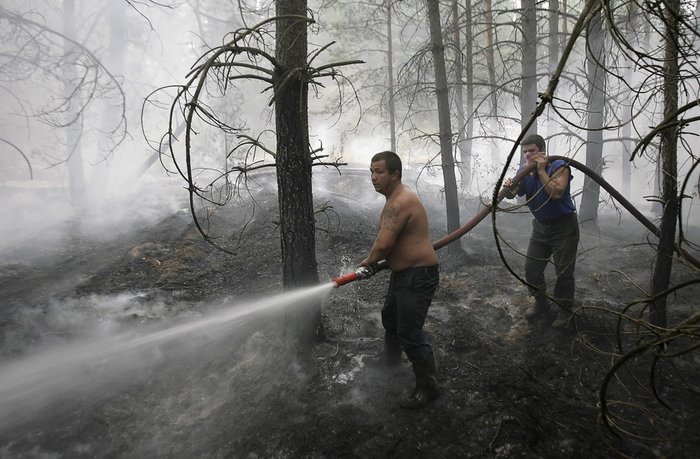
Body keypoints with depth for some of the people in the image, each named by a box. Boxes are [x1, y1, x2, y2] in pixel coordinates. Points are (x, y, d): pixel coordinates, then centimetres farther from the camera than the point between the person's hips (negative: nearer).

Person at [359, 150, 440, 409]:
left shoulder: (400, 203, -25)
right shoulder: (395, 198, 9)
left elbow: (383, 244, -30)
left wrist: (370, 260, -10)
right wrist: (375, 261, 3)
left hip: (419, 276, -11)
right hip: (402, 272, 11)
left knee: (410, 333, -5)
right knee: (389, 317, 27)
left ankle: (428, 387, 12)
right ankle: (391, 357, 52)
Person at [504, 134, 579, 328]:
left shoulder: (559, 166, -18)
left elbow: (557, 193, -33)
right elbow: (514, 193, -10)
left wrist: (541, 170, -29)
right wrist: (508, 188, -32)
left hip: (564, 226, -5)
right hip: (540, 226, 6)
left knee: (563, 272, 0)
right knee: (531, 268, 7)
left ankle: (566, 309, 19)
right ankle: (541, 304, 26)